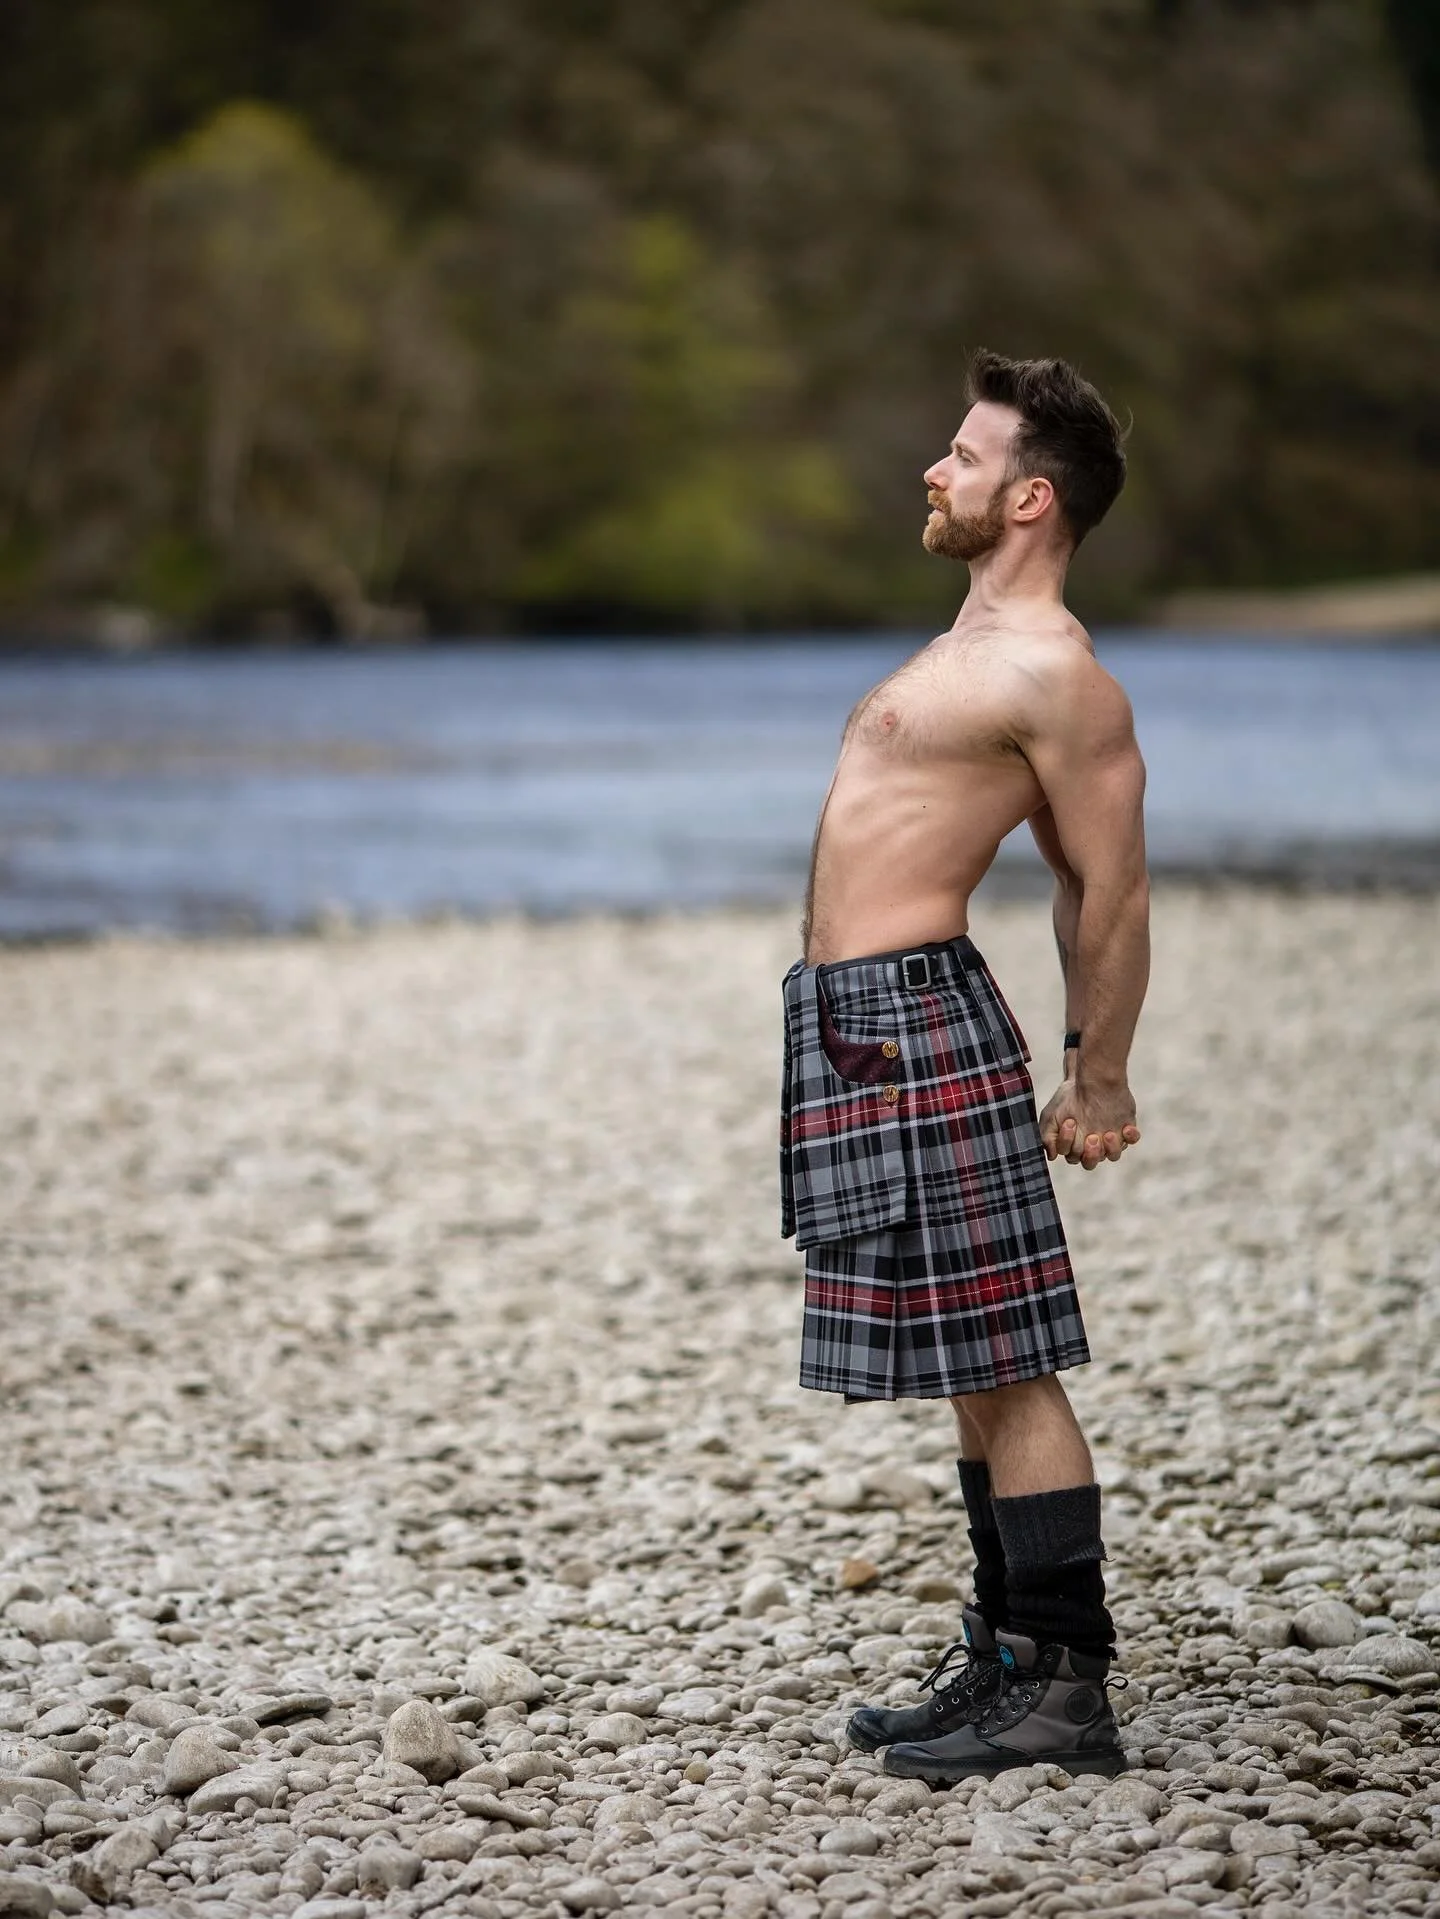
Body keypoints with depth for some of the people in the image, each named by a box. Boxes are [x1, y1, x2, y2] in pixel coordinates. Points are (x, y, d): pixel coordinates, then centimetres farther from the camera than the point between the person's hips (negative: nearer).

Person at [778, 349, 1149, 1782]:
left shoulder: (1053, 671, -13)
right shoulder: (975, 647, 19)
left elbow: (1116, 888, -13)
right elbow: (1076, 882, 22)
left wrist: (1099, 1085, -8)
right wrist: (1081, 1060, 22)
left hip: (916, 1020, -11)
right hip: (858, 1020, 11)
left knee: (1005, 1366, -7)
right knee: (973, 1373, 14)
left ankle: (1065, 1692, -3)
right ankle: (1005, 1659, 21)